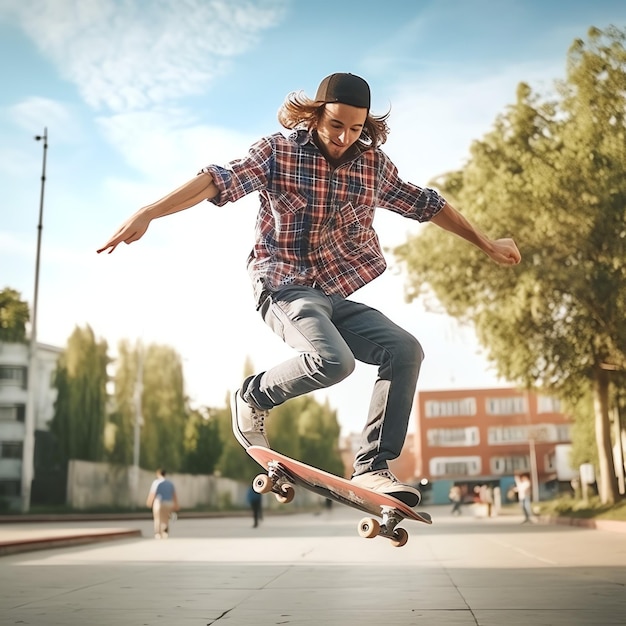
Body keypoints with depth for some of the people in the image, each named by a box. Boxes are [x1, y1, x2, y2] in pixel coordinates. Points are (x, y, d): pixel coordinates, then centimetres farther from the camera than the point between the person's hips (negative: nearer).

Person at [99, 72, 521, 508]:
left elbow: (425, 204, 20)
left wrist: (486, 244, 27)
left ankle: (373, 468, -8)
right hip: (286, 287, -5)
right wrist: (148, 213, -30)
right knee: (333, 361, -32)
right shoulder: (277, 152, -4)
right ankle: (253, 398, -1)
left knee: (406, 349, -15)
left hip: (337, 295, 6)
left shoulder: (374, 165, 9)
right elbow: (219, 181, -17)